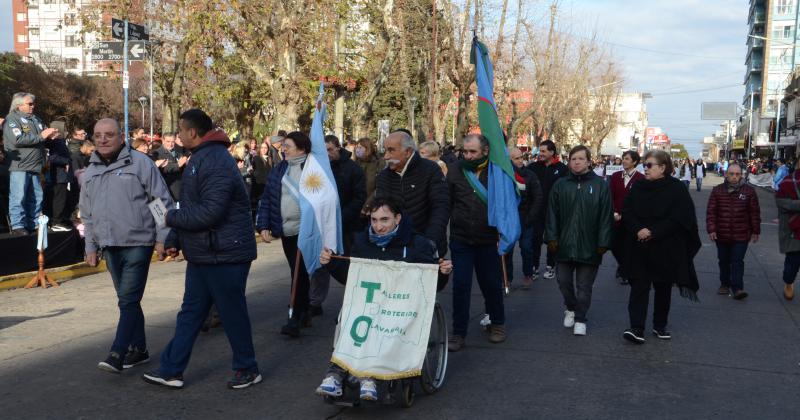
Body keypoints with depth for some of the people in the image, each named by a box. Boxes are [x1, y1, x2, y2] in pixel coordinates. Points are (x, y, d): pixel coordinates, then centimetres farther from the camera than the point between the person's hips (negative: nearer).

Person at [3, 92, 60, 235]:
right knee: (18, 197, -6)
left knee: (36, 197, 10)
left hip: (35, 166, 7)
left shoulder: (36, 120, 17)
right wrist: (40, 136, -15)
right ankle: (17, 226, -3)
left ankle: (34, 225, 18)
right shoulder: (12, 119, -5)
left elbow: (45, 138, 29)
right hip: (19, 166, -7)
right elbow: (17, 140, -20)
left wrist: (50, 135, 4)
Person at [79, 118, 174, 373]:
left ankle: (117, 354, -6)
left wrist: (162, 238, -11)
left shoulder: (140, 163, -6)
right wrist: (90, 246, 18)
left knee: (128, 299, -8)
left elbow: (162, 202, -8)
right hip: (109, 247, 6)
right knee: (128, 300, 13)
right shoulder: (90, 172, 13)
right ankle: (138, 349, 23)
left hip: (138, 242, -6)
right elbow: (87, 214, 20)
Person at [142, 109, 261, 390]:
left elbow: (209, 212, -27)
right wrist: (174, 239, 11)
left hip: (224, 254, -10)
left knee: (232, 313, 3)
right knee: (190, 312, 14)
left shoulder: (216, 161, -19)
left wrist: (172, 218, -12)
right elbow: (191, 206, 18)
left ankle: (247, 369, 20)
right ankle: (171, 371, 23)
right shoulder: (200, 158, 14)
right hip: (202, 254, 10)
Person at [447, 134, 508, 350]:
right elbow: (445, 204, 0)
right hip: (461, 240, 1)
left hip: (489, 241, 0)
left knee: (492, 284, 14)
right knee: (460, 286, 3)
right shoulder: (455, 170, -2)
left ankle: (497, 324, 36)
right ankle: (458, 333, 15)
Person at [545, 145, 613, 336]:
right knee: (564, 281, 10)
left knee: (584, 286, 7)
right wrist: (552, 237, -3)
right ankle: (571, 308, 36)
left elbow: (606, 216, -4)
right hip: (564, 245, 2)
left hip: (589, 247, -2)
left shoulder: (600, 185, -2)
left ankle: (580, 319, 23)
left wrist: (603, 243, -8)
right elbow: (552, 213, 4)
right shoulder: (560, 185, 4)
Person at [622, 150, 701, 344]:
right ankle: (637, 328, -8)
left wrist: (653, 232, -18)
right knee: (639, 286, -5)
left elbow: (679, 219, -12)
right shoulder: (637, 187, 6)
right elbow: (627, 213, 2)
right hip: (639, 248, 2)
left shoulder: (677, 189, -5)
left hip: (666, 249, -2)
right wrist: (638, 230, -16)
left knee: (663, 288, 11)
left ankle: (660, 326, 25)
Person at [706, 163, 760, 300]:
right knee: (724, 261, 14)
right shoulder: (717, 190, -1)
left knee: (737, 261, -5)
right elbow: (711, 211, -2)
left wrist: (756, 231, 2)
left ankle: (737, 288, -3)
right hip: (722, 234, 2)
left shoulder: (749, 191, -3)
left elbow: (755, 213, 1)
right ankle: (724, 284, 28)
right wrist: (711, 229, -9)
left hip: (741, 235, -2)